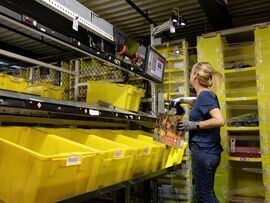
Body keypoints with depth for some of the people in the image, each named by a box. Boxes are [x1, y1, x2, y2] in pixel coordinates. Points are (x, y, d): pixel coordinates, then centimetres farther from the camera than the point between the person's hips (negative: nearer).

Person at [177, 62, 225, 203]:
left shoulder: (204, 95, -16)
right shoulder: (207, 95, 11)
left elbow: (220, 120, -28)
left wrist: (194, 125, -20)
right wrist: (181, 100, 34)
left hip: (203, 152, -9)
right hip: (209, 151, 9)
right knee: (206, 192, 21)